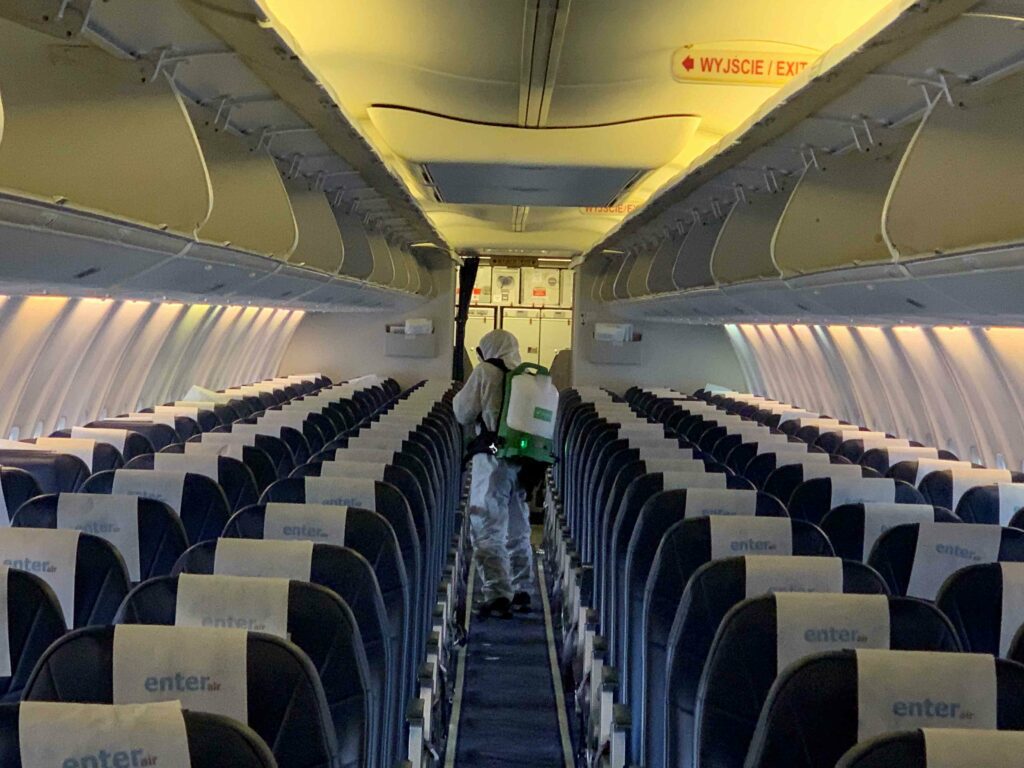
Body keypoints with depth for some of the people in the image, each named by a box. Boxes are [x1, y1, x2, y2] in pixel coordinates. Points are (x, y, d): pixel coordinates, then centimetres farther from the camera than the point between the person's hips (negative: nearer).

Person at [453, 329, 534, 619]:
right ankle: (521, 592, 25)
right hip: (525, 462, 6)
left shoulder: (485, 372, -4)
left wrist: (461, 395, 17)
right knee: (518, 531, 18)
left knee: (488, 531, -3)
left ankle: (498, 595, -12)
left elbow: (463, 414, -1)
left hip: (493, 458, -6)